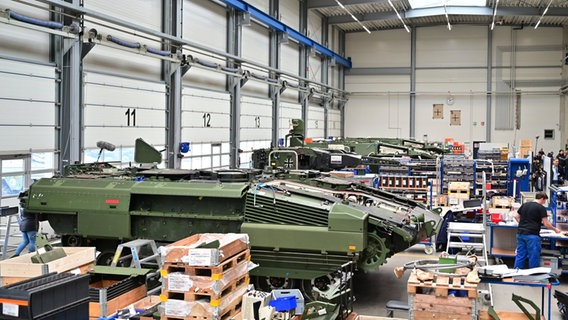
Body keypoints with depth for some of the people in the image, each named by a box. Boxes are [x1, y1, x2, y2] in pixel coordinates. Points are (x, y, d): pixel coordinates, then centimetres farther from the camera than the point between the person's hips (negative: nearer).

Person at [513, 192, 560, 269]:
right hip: (532, 235, -6)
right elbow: (546, 224, -5)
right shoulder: (541, 208, -5)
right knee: (534, 257, 2)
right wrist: (555, 229, 10)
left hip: (520, 233, 6)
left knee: (520, 255, 9)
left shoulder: (524, 205, 13)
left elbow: (516, 216, 16)